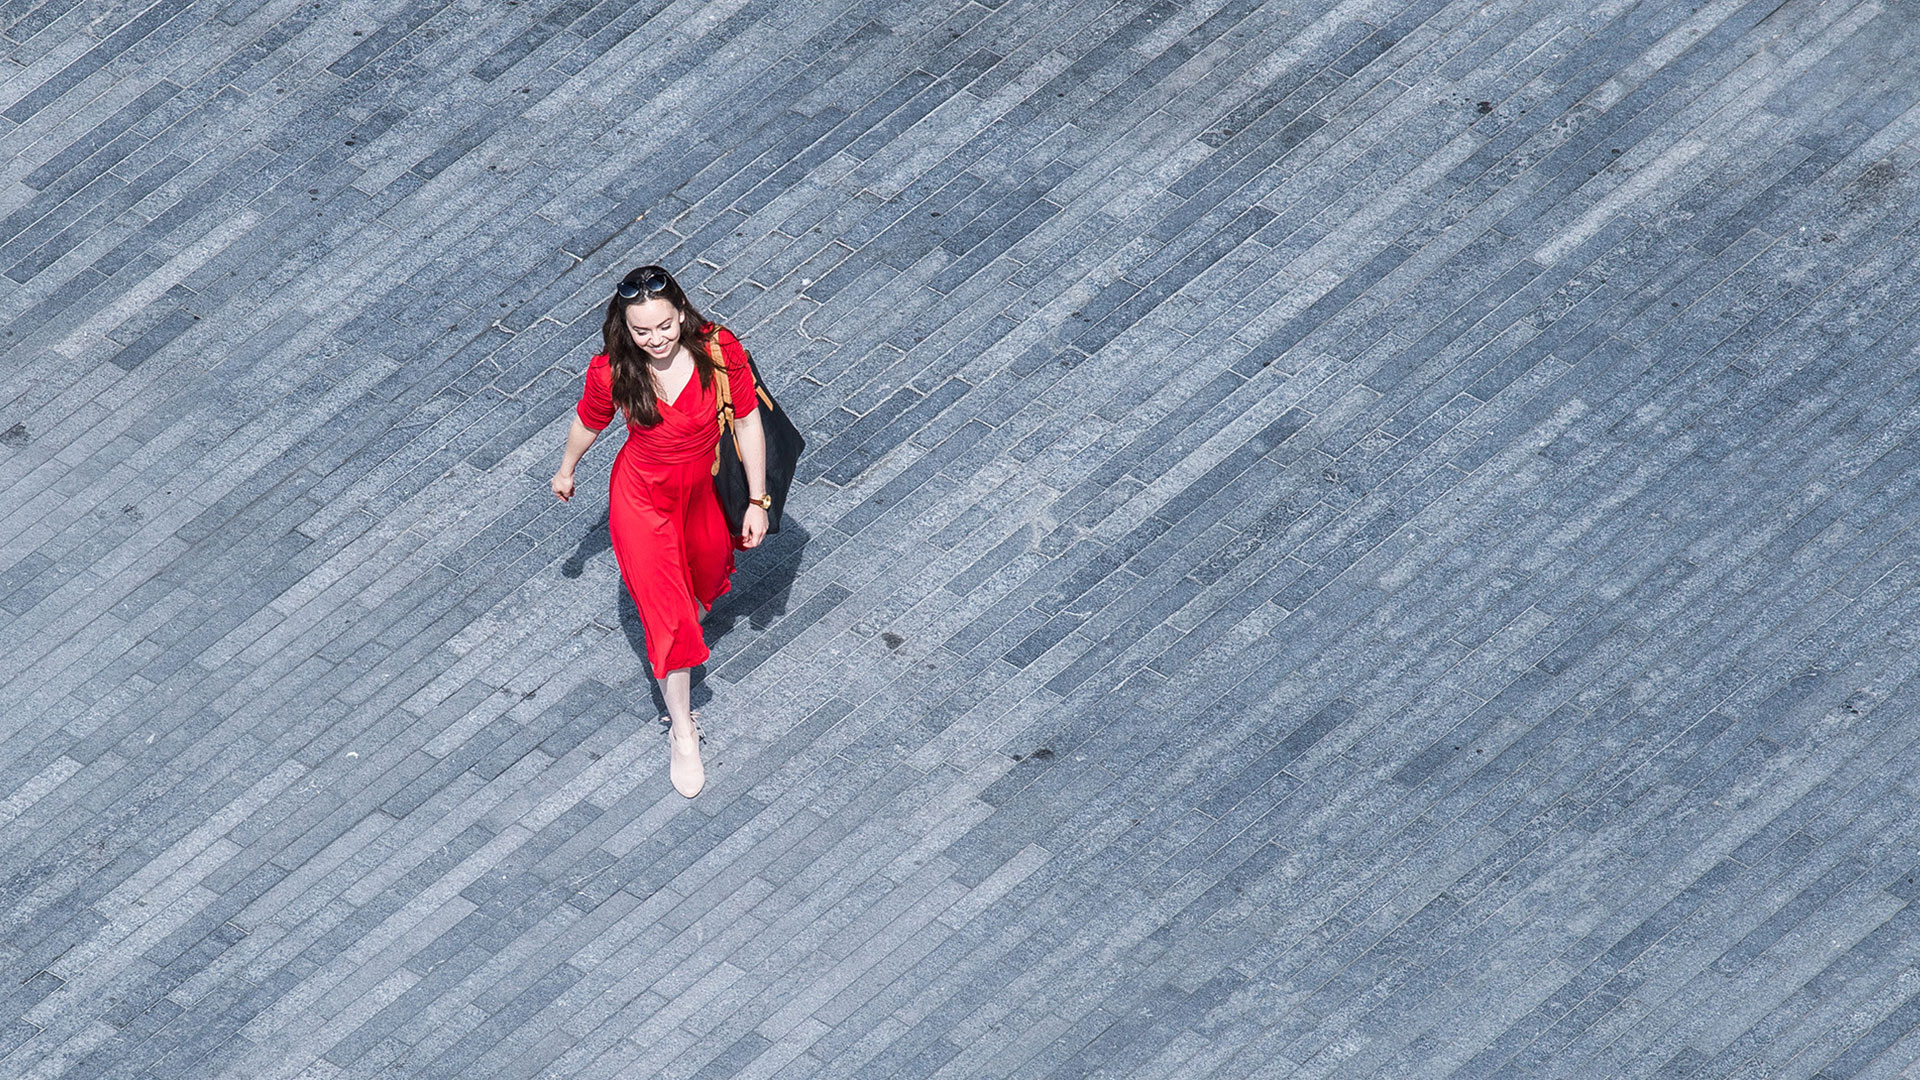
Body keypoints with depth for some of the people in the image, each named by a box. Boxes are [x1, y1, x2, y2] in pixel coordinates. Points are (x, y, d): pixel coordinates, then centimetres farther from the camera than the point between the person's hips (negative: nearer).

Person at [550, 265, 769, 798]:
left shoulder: (720, 350, -26)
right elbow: (589, 421, -3)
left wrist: (757, 501, -8)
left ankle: (694, 622, 66)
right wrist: (566, 469, 16)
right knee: (667, 615, -3)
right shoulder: (609, 372, -26)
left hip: (705, 489, 2)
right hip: (642, 497, -2)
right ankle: (681, 730, 15)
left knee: (705, 577, 29)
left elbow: (747, 422, -13)